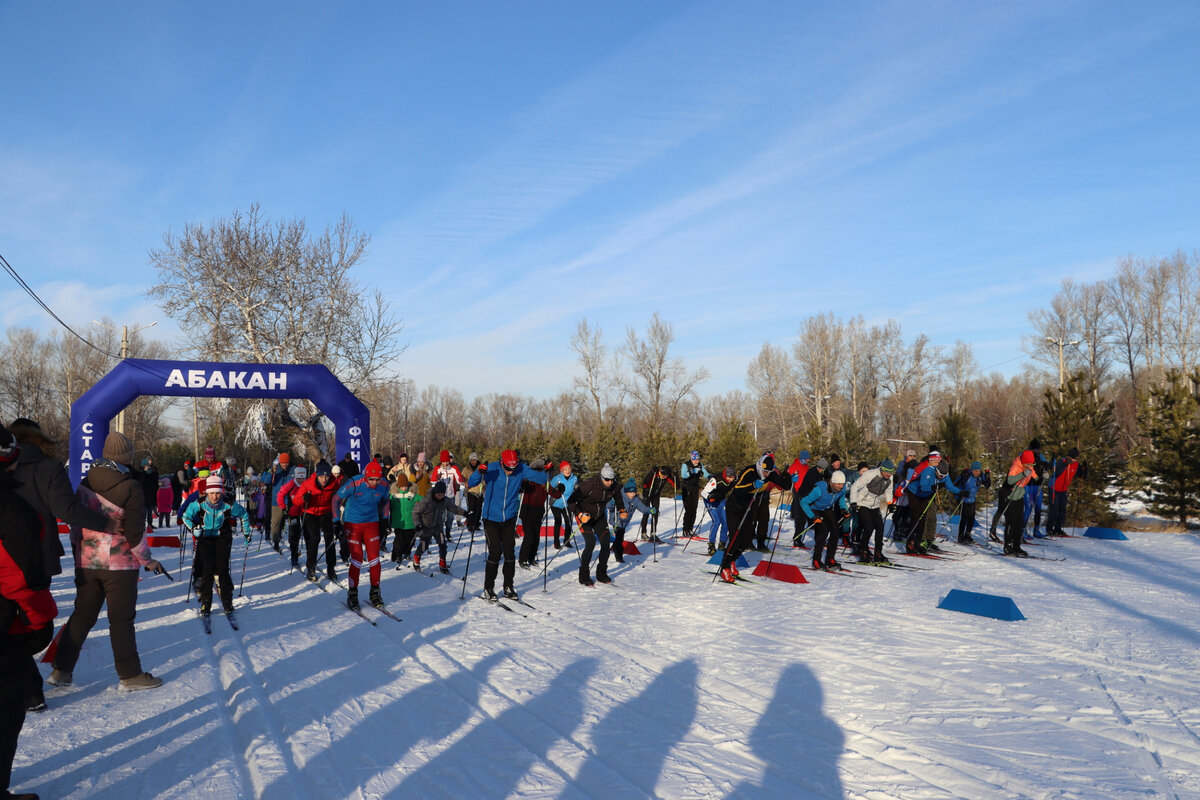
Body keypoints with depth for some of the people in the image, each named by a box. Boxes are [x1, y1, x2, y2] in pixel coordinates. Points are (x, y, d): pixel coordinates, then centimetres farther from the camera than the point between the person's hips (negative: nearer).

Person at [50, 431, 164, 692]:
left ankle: (61, 670, 22)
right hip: (120, 564, -5)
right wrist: (147, 560, -3)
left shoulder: (86, 483, 3)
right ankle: (130, 675, 10)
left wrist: (78, 552, 21)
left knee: (82, 615, 18)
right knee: (121, 620, 2)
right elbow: (134, 532, -15)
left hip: (86, 562, 5)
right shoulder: (130, 487, -15)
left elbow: (75, 522, 9)